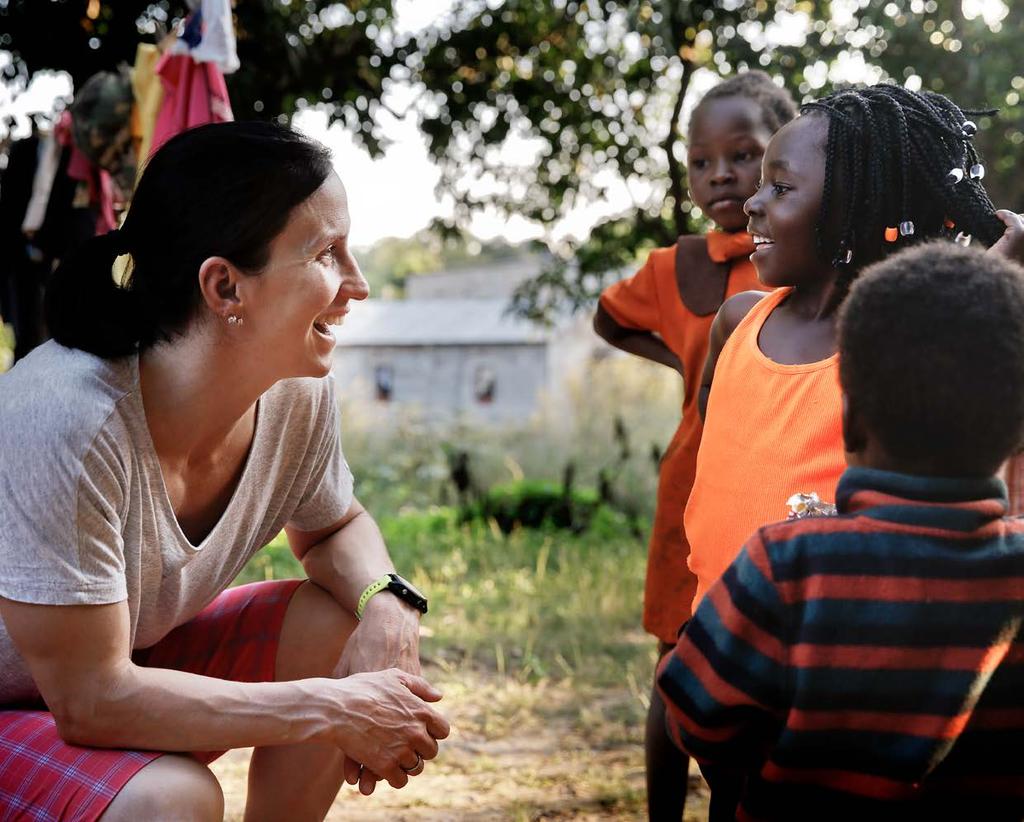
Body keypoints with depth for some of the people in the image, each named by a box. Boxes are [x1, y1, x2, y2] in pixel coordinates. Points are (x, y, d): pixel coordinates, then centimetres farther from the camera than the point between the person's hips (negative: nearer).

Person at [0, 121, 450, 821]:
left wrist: (387, 602, -16)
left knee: (347, 630, -9)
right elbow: (90, 702, -30)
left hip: (135, 653, 8)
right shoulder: (63, 420, -35)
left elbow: (333, 526, 9)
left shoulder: (297, 394, -14)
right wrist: (332, 712, -28)